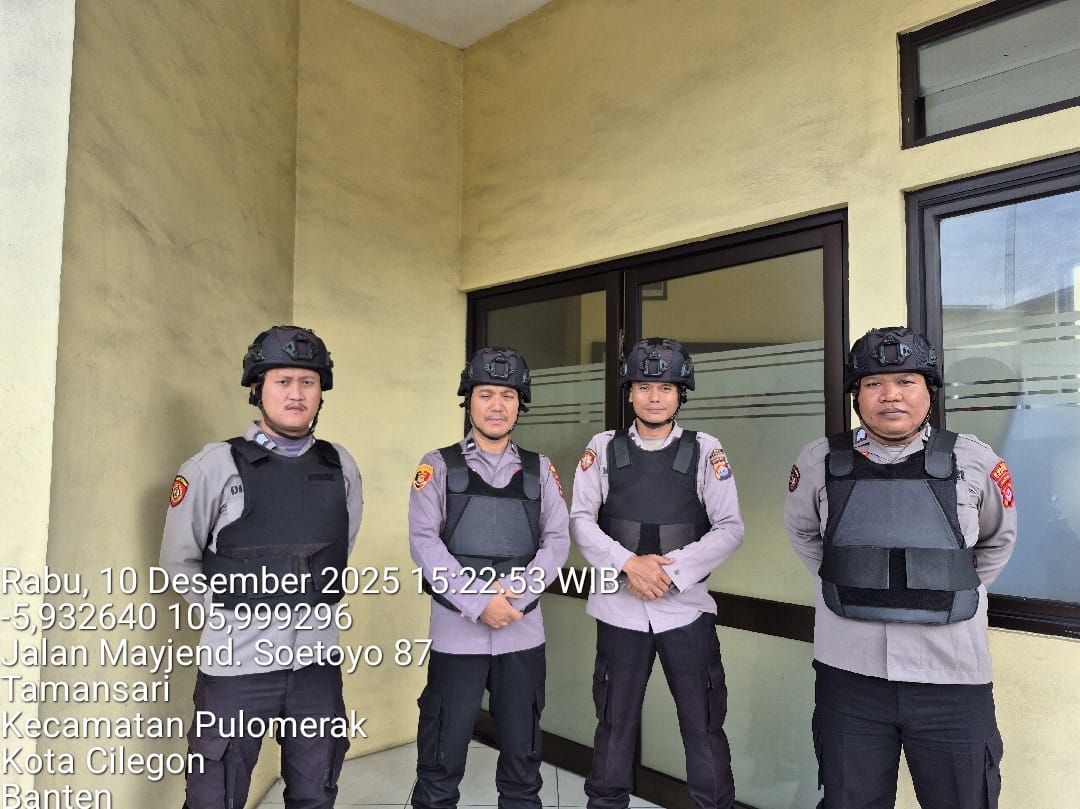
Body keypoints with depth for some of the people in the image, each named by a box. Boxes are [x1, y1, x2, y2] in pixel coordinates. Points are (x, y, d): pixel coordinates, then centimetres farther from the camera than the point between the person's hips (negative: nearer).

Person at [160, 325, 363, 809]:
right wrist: (231, 609, 4)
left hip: (316, 659, 3)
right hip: (237, 661, -3)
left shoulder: (340, 466, 2)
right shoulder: (217, 465, -8)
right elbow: (179, 562, 1)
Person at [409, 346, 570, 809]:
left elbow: (557, 540, 2)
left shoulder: (539, 470, 8)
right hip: (456, 630, -2)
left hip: (523, 630, 2)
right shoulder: (438, 466, 0)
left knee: (522, 754, 15)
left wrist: (516, 591, -14)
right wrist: (479, 602, -16)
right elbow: (424, 542, -8)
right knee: (442, 754, 10)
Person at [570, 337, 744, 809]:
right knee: (614, 723, 15)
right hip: (619, 606, 1)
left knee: (704, 726, 8)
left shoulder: (705, 451, 0)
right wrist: (628, 563, -17)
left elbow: (730, 529, -4)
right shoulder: (602, 448, 2)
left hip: (686, 606, -1)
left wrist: (672, 570, -15)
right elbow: (580, 521, -3)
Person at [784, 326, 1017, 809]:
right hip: (848, 673, 1)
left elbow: (998, 540, 14)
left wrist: (954, 593, 11)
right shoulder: (821, 461, -3)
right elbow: (801, 531, 16)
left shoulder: (975, 462, -4)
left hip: (952, 678, 0)